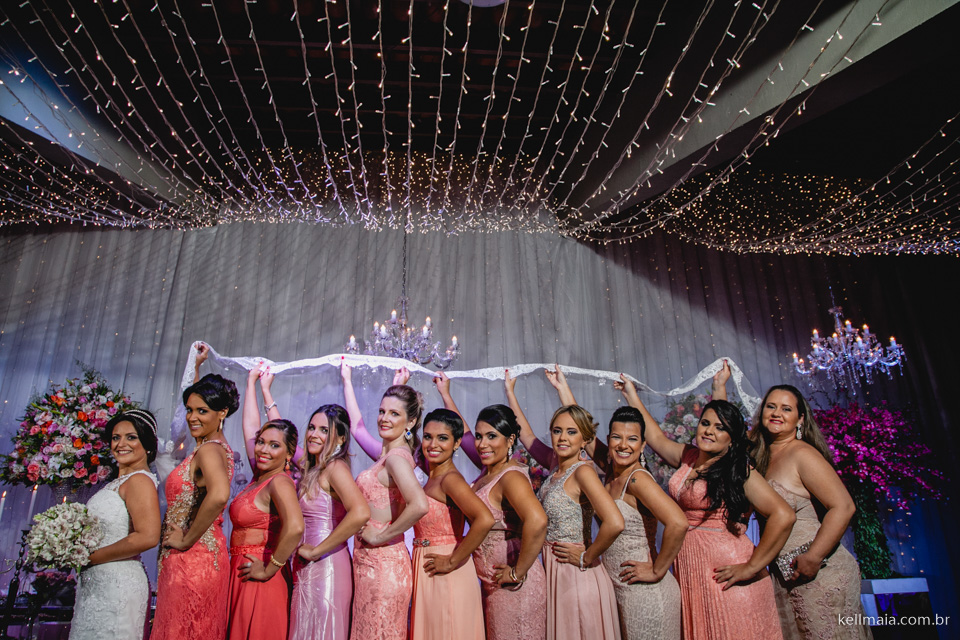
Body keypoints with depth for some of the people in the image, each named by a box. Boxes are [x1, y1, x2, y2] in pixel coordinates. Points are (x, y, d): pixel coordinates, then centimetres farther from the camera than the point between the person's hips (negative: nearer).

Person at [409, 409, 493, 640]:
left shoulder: (450, 478, -18)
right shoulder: (432, 479, 8)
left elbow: (485, 519, -31)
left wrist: (452, 561, -22)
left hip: (447, 578, -8)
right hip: (426, 576, 8)